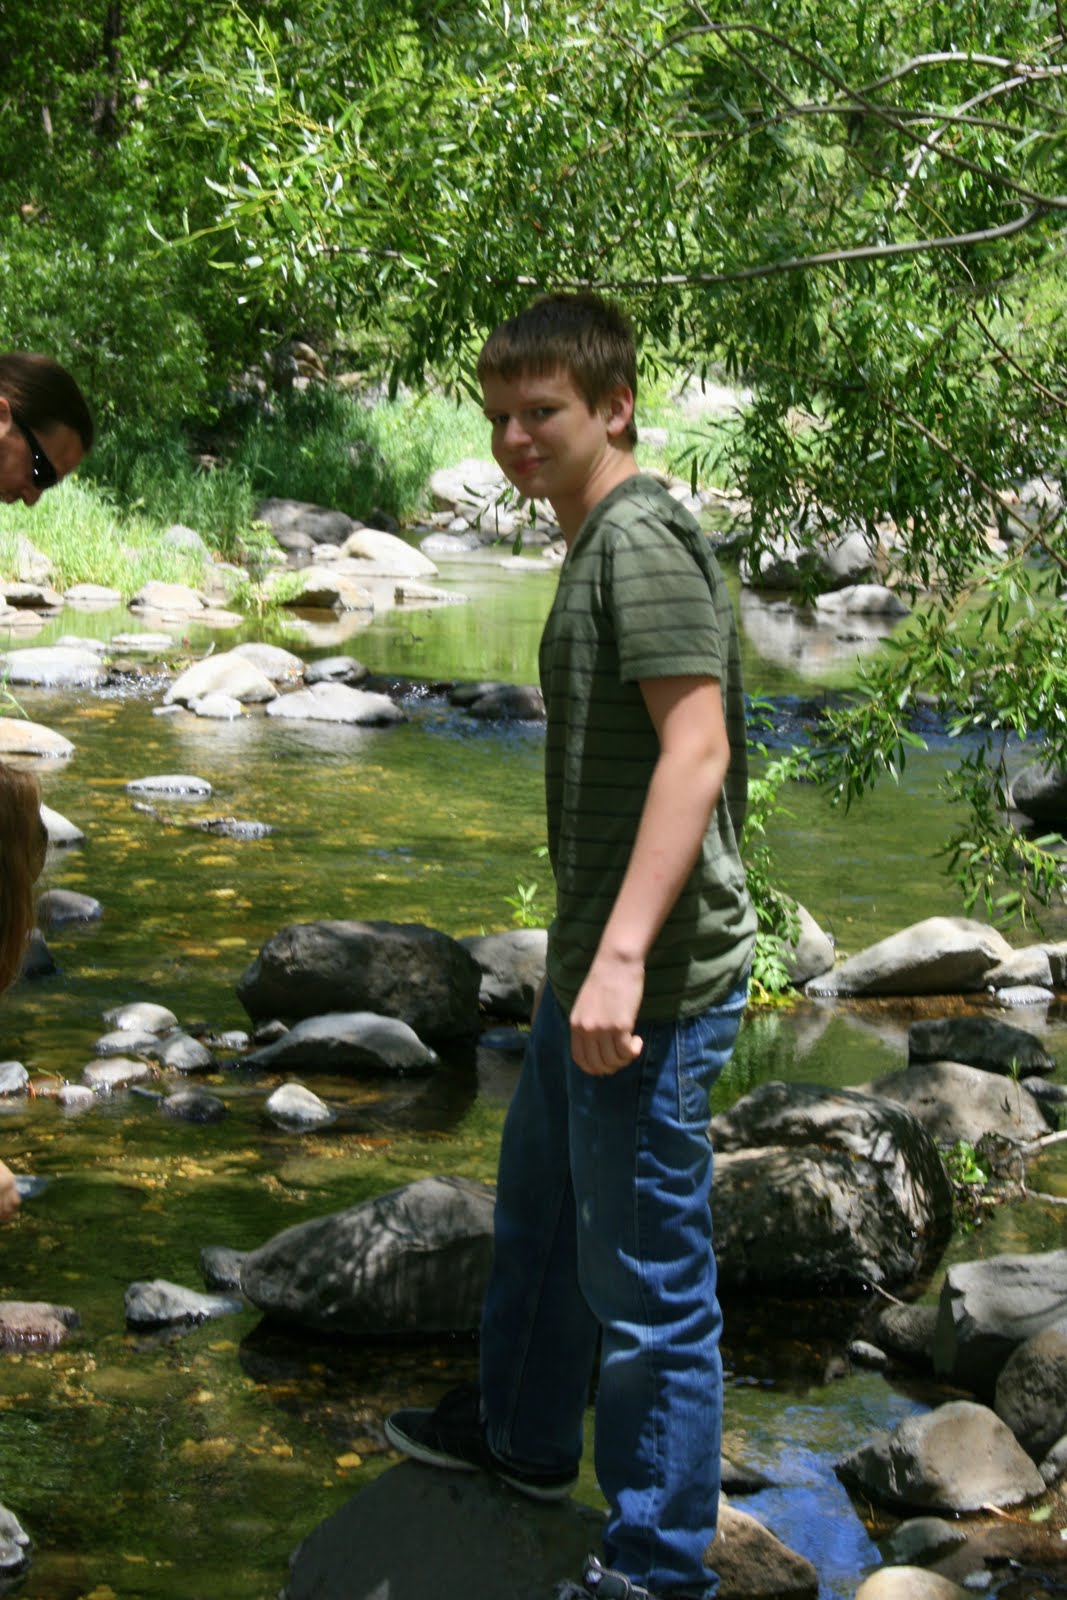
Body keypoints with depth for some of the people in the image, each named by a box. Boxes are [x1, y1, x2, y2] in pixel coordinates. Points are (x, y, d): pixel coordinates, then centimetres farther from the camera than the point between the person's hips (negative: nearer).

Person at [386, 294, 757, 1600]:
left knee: (646, 1280, -2)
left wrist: (624, 954, -32)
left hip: (654, 984, -11)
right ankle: (521, 1433, 48)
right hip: (589, 963, 11)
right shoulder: (598, 543, 14)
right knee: (536, 1210, 28)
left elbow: (696, 745, -27)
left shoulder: (643, 537, -18)